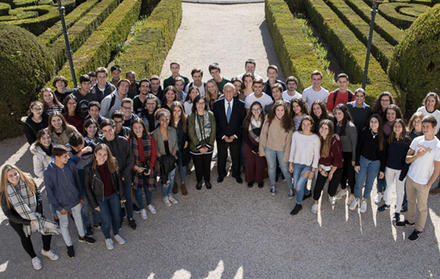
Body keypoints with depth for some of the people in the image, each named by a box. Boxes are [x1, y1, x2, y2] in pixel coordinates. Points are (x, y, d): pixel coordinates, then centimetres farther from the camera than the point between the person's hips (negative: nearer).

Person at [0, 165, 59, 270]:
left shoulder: (28, 181, -19)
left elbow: (38, 194, -4)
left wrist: (39, 213, -13)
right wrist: (28, 222, -23)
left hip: (34, 214, 2)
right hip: (18, 220, -2)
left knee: (47, 229, 8)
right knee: (25, 237, 18)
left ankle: (46, 251, 40)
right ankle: (34, 258, 46)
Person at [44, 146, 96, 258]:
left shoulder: (70, 164, -17)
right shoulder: (48, 172, -27)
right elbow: (49, 192, -16)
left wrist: (81, 197, 8)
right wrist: (59, 207, -12)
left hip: (75, 199, 3)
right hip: (62, 204, -3)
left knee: (78, 218, 26)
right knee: (64, 224, 19)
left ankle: (82, 236, 53)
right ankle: (69, 245, 43)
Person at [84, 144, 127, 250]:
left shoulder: (112, 164, -12)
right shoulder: (90, 168, -20)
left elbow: (118, 180, 0)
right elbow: (87, 187, -10)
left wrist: (122, 196, 4)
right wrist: (94, 204, -7)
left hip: (114, 195, 3)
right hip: (100, 199, -3)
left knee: (117, 217, 14)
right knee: (106, 222, 3)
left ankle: (116, 234, 45)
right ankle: (107, 238, 35)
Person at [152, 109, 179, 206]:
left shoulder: (173, 130, -6)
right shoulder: (155, 133, -14)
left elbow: (175, 145, 3)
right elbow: (155, 149, -8)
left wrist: (172, 156, -5)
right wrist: (161, 158, -12)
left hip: (172, 159, 3)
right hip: (162, 160, -3)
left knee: (172, 177, 15)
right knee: (166, 180, 1)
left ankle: (170, 195, 38)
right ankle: (164, 197, 26)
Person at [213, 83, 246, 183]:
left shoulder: (241, 104, -7)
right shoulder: (217, 104, -5)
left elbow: (242, 122, -5)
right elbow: (215, 122, -5)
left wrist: (235, 135, -12)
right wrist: (223, 136, -11)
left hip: (236, 137, 0)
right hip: (221, 137, 1)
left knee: (236, 157, 14)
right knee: (221, 157, 15)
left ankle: (236, 175, 37)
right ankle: (221, 174, 38)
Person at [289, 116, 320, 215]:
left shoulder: (315, 138, -12)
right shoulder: (296, 134, -6)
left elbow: (316, 155, -7)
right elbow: (292, 149, 4)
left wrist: (313, 170, -7)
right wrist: (290, 164, 5)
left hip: (308, 165, -3)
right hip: (297, 164, 4)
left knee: (299, 186, -15)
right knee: (295, 186, 7)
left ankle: (299, 205, 8)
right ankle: (306, 192, 40)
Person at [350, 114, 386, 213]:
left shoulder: (382, 136, -9)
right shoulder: (365, 132, -11)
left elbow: (383, 153, -3)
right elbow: (358, 148, -5)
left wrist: (382, 169, -1)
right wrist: (357, 163, -7)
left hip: (375, 163, 1)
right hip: (363, 160, -1)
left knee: (369, 184, 12)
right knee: (359, 183, 2)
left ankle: (364, 200, 35)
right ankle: (356, 199, 29)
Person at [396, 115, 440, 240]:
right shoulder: (417, 140, -5)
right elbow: (407, 159, -1)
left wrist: (428, 185, -12)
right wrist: (417, 155, -21)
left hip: (423, 183, -5)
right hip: (410, 177, 5)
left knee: (421, 207, 11)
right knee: (411, 201, 23)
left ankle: (419, 229, 29)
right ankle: (410, 220, 44)